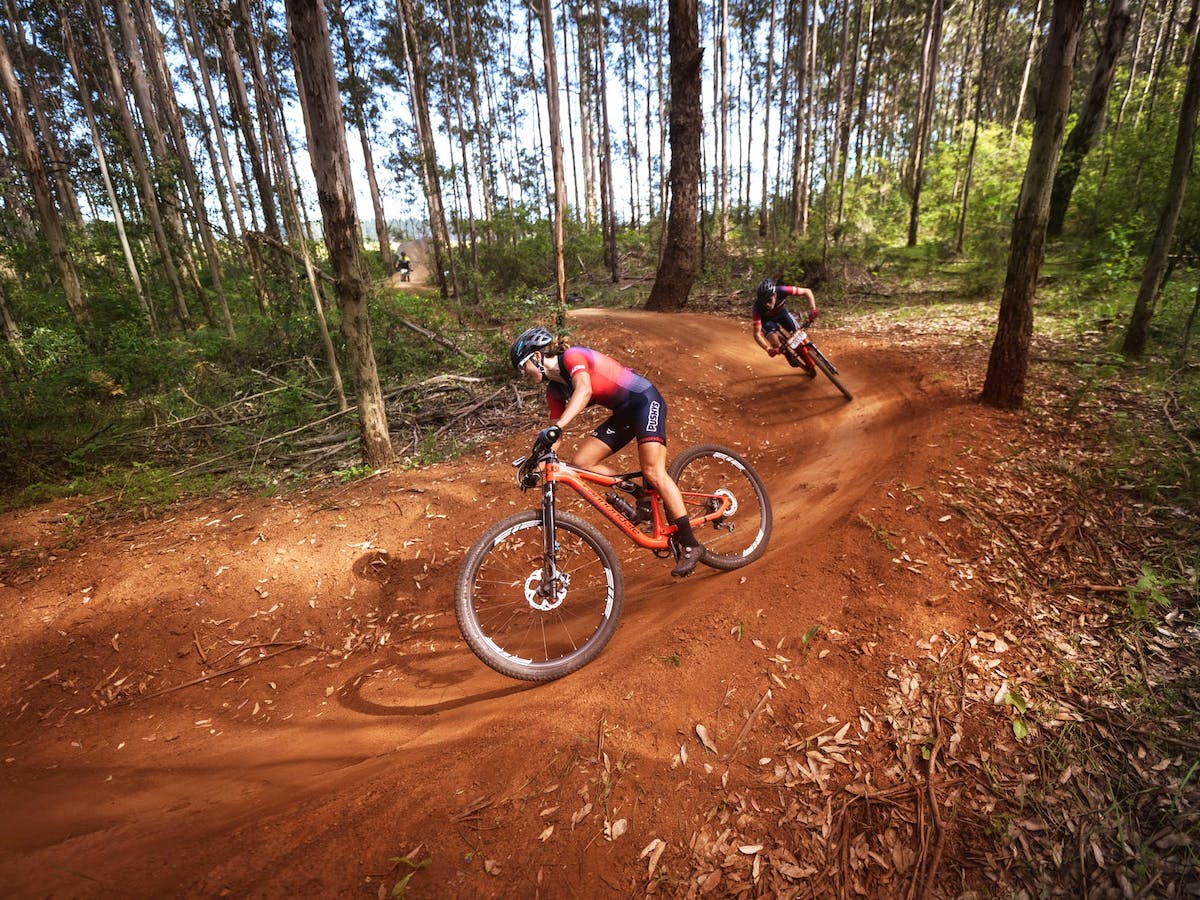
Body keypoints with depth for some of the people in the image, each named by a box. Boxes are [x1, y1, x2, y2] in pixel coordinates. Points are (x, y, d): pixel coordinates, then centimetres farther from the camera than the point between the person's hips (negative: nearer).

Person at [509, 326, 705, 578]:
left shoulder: (572, 357, -16)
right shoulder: (554, 391, 8)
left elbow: (584, 389, -36)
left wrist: (556, 427, -46)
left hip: (645, 400, -8)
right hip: (623, 413, 8)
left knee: (653, 471, -20)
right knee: (580, 462, -4)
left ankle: (690, 545, -12)